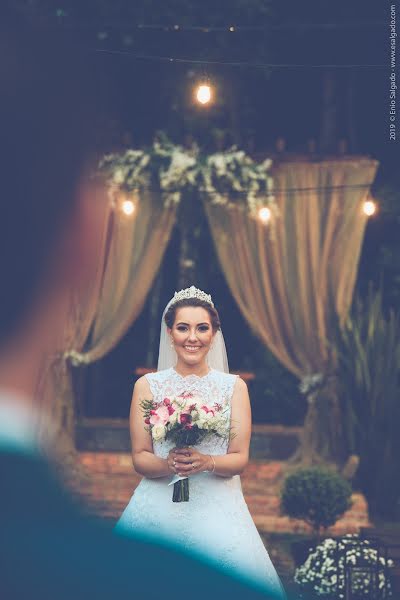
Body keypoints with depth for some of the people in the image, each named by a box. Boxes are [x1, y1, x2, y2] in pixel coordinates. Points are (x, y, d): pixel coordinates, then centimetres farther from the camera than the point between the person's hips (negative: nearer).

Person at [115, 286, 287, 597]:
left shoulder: (234, 386, 6)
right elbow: (140, 458, 3)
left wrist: (207, 462, -18)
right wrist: (168, 464, -18)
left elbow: (240, 459, 2)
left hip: (217, 507, 0)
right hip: (159, 505, 0)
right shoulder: (147, 385, 6)